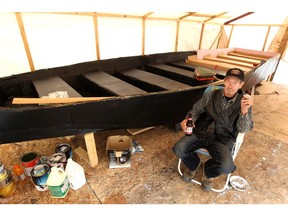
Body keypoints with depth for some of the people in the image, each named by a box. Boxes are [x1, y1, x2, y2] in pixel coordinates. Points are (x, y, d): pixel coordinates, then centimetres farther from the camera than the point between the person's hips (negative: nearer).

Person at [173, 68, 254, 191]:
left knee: (226, 167, -27)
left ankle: (208, 171, 14)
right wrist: (188, 119, -11)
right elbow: (196, 110, 12)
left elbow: (243, 129, -5)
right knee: (179, 149, -20)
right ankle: (193, 164, 18)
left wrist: (244, 111, -25)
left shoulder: (244, 102, 1)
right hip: (201, 132, 2)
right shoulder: (211, 95, 4)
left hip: (223, 139, -1)